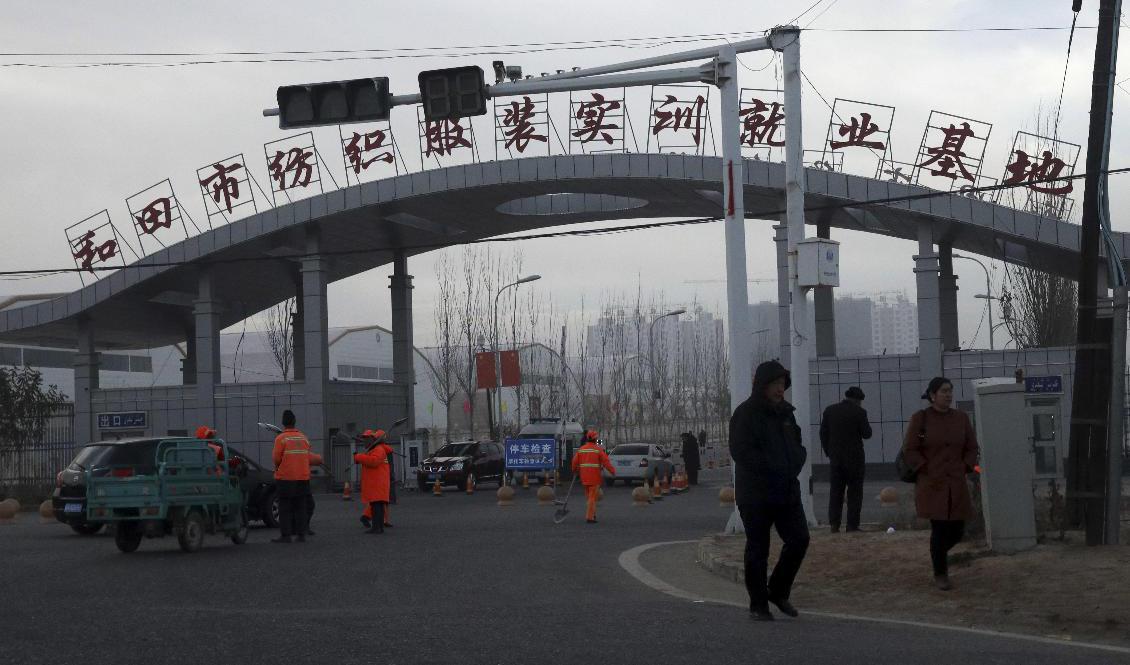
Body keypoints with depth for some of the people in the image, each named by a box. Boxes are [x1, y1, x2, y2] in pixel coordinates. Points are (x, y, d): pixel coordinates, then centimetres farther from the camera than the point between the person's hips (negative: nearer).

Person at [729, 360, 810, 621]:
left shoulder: (785, 413, 12)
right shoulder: (745, 414, -9)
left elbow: (799, 446, 20)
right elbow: (740, 451, -18)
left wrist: (794, 466, -1)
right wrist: (776, 467, -17)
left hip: (787, 491, 6)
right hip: (756, 494, -6)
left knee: (799, 539, -1)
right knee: (757, 549, 2)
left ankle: (778, 591, 17)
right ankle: (758, 604, 12)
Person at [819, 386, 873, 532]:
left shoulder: (829, 411, 5)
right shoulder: (859, 412, -9)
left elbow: (823, 433, 7)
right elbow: (867, 434, -7)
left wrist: (828, 453, 14)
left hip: (835, 458, 4)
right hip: (855, 458, -4)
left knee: (836, 491, 8)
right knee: (855, 492, 3)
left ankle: (834, 524, 2)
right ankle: (852, 525, -1)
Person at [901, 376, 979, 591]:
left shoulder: (961, 418, 6)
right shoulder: (920, 418, -5)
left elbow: (972, 448, 13)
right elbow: (909, 451, -5)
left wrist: (964, 469, 0)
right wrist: (928, 472, -10)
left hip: (957, 485, 4)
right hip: (931, 485, -4)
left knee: (957, 530, 5)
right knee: (939, 529, -7)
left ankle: (938, 552, 37)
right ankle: (940, 575, 8)